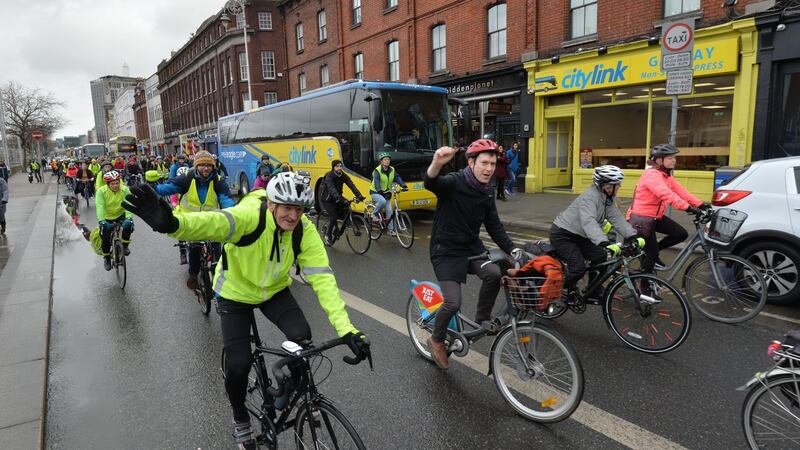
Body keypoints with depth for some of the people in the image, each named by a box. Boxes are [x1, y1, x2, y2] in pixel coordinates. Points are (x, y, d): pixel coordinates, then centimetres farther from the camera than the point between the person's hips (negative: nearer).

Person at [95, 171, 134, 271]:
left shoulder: (125, 190, -17)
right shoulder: (101, 191, -20)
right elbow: (99, 206, -29)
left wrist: (129, 218, -43)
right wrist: (101, 221, -43)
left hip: (120, 215, 0)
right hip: (107, 218, 0)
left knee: (128, 225, -31)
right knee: (106, 239, -3)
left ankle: (125, 246, -5)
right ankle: (106, 258, 25)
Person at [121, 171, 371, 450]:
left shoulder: (305, 231, -22)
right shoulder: (250, 216, -33)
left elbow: (322, 277, -27)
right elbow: (215, 222, -55)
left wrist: (346, 328, -36)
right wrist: (171, 223, -78)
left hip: (275, 291, 3)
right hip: (236, 292, -3)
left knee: (302, 338, -20)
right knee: (238, 364, -10)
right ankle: (240, 417, 24)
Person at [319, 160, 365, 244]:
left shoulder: (344, 176, -6)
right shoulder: (329, 176, -22)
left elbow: (352, 186, -19)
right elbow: (331, 189, -39)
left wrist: (359, 195, -36)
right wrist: (338, 198, -55)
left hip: (337, 198, 6)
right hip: (326, 200, -6)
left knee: (347, 204, -18)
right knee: (333, 216, -20)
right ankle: (328, 235, 5)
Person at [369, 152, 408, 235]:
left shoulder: (392, 170, 1)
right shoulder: (377, 170, -16)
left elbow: (398, 178, -8)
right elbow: (376, 182, -28)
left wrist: (403, 185, -26)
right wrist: (379, 190, -46)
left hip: (386, 193, 5)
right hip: (375, 192, -5)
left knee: (389, 211, -2)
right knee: (382, 201, -35)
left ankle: (391, 230, 7)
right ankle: (374, 215, -11)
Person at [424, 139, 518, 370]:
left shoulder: (487, 191, 3)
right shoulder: (454, 182, -18)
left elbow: (494, 225, 8)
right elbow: (431, 183, -41)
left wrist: (513, 250, -4)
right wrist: (437, 164, -64)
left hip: (472, 248, 5)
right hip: (446, 251, -5)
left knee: (494, 273, -24)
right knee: (453, 303, -14)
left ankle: (482, 317, 5)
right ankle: (436, 340, 16)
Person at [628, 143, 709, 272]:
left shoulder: (666, 175, 9)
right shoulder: (652, 175, -22)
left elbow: (680, 191, 1)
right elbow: (667, 195, -34)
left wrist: (700, 204, -10)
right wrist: (688, 208, -42)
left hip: (655, 216, 9)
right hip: (641, 218, -9)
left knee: (681, 234, 2)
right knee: (650, 253, -1)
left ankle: (652, 252, 19)